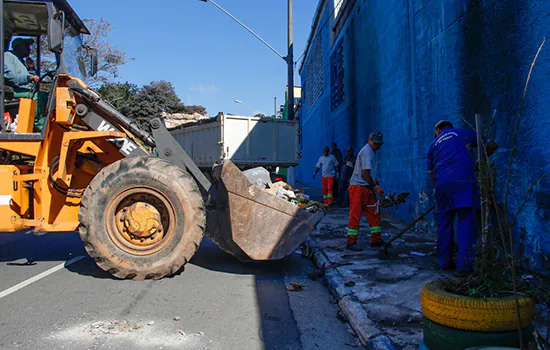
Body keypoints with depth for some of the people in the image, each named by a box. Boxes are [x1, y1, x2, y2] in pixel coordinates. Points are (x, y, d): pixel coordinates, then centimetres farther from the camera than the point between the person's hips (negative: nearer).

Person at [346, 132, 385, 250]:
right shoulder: (367, 151, -14)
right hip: (358, 187, -10)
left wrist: (373, 183, 17)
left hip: (367, 188, 10)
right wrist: (376, 186, -16)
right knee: (355, 215, -7)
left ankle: (376, 240, 21)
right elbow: (365, 173, -20)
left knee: (374, 214, 13)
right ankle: (351, 242, -2)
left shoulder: (370, 151, 18)